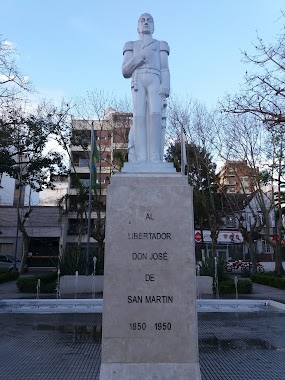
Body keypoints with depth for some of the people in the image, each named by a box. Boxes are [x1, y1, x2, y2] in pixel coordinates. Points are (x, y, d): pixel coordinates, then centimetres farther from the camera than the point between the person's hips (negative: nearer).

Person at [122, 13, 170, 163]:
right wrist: (139, 57, -1)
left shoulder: (161, 45, 28)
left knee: (155, 115, -26)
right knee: (139, 117, -23)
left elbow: (165, 71, 13)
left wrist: (166, 86, -8)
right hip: (138, 83, 1)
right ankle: (141, 160, -30)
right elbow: (125, 72, 15)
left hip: (155, 82, 0)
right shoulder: (131, 46, 29)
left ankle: (155, 158, -32)